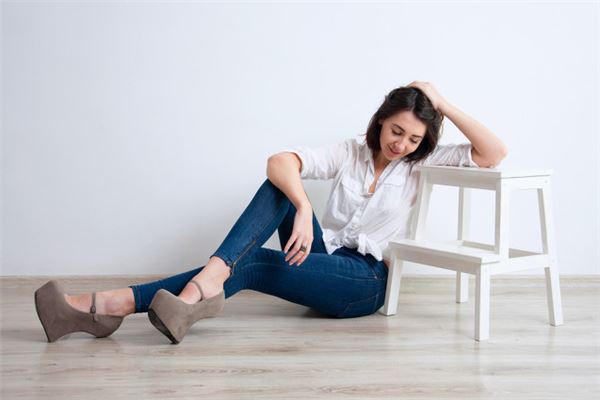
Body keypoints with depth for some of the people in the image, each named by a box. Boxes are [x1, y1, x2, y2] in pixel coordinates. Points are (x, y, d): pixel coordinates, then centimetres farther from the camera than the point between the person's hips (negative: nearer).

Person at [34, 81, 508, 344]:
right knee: (282, 187, -23)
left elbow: (495, 153, -8)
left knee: (252, 264, -28)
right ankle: (210, 281, -40)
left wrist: (445, 105, -12)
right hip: (322, 257, 3)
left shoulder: (422, 162, 4)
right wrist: (302, 209, -31)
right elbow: (279, 162, -12)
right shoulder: (350, 153, 6)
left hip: (366, 279, -3)